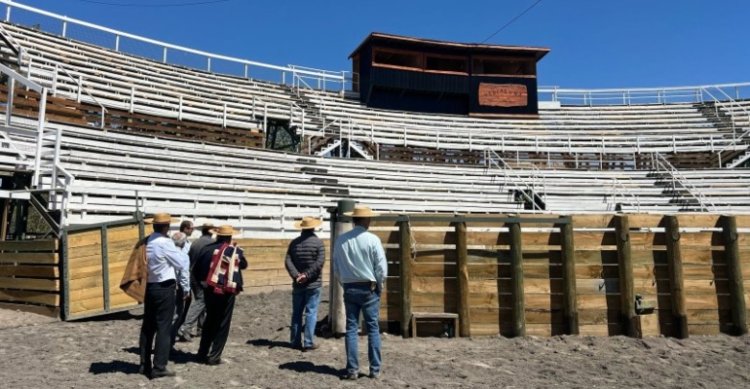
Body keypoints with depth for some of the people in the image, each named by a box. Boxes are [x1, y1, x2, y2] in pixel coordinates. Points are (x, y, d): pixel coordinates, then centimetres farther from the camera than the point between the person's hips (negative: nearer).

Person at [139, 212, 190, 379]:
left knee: (148, 326, 13)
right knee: (163, 328, -1)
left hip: (149, 287, 7)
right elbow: (182, 264, -8)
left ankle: (145, 365, 22)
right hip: (164, 289, -7)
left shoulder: (146, 242, 5)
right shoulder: (165, 243, -15)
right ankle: (159, 367, 2)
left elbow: (143, 264, 11)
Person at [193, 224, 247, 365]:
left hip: (209, 290, 3)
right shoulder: (236, 251, -5)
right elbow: (244, 265, 12)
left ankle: (202, 353, 23)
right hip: (227, 292, -3)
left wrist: (203, 281, 17)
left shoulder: (207, 249, 0)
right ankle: (214, 356, 6)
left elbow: (196, 270, 2)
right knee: (222, 324, 7)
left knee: (209, 320, 19)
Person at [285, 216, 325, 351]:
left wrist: (296, 275, -12)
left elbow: (288, 261, -5)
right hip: (313, 284, -3)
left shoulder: (294, 243, 4)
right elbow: (319, 262, -16)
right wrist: (307, 275, -15)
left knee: (296, 313, 12)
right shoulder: (318, 242, -7)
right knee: (311, 313, 1)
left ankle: (295, 341, 17)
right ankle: (308, 342, 1)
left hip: (297, 285, 4)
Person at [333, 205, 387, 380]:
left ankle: (352, 369, 8)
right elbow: (382, 268, -10)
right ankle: (375, 369, 10)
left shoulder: (341, 240, -1)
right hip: (369, 288, -2)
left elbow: (336, 268, 4)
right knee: (373, 329, 7)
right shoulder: (372, 239, -11)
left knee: (351, 329, 8)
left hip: (349, 288, 3)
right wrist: (379, 286, 5)